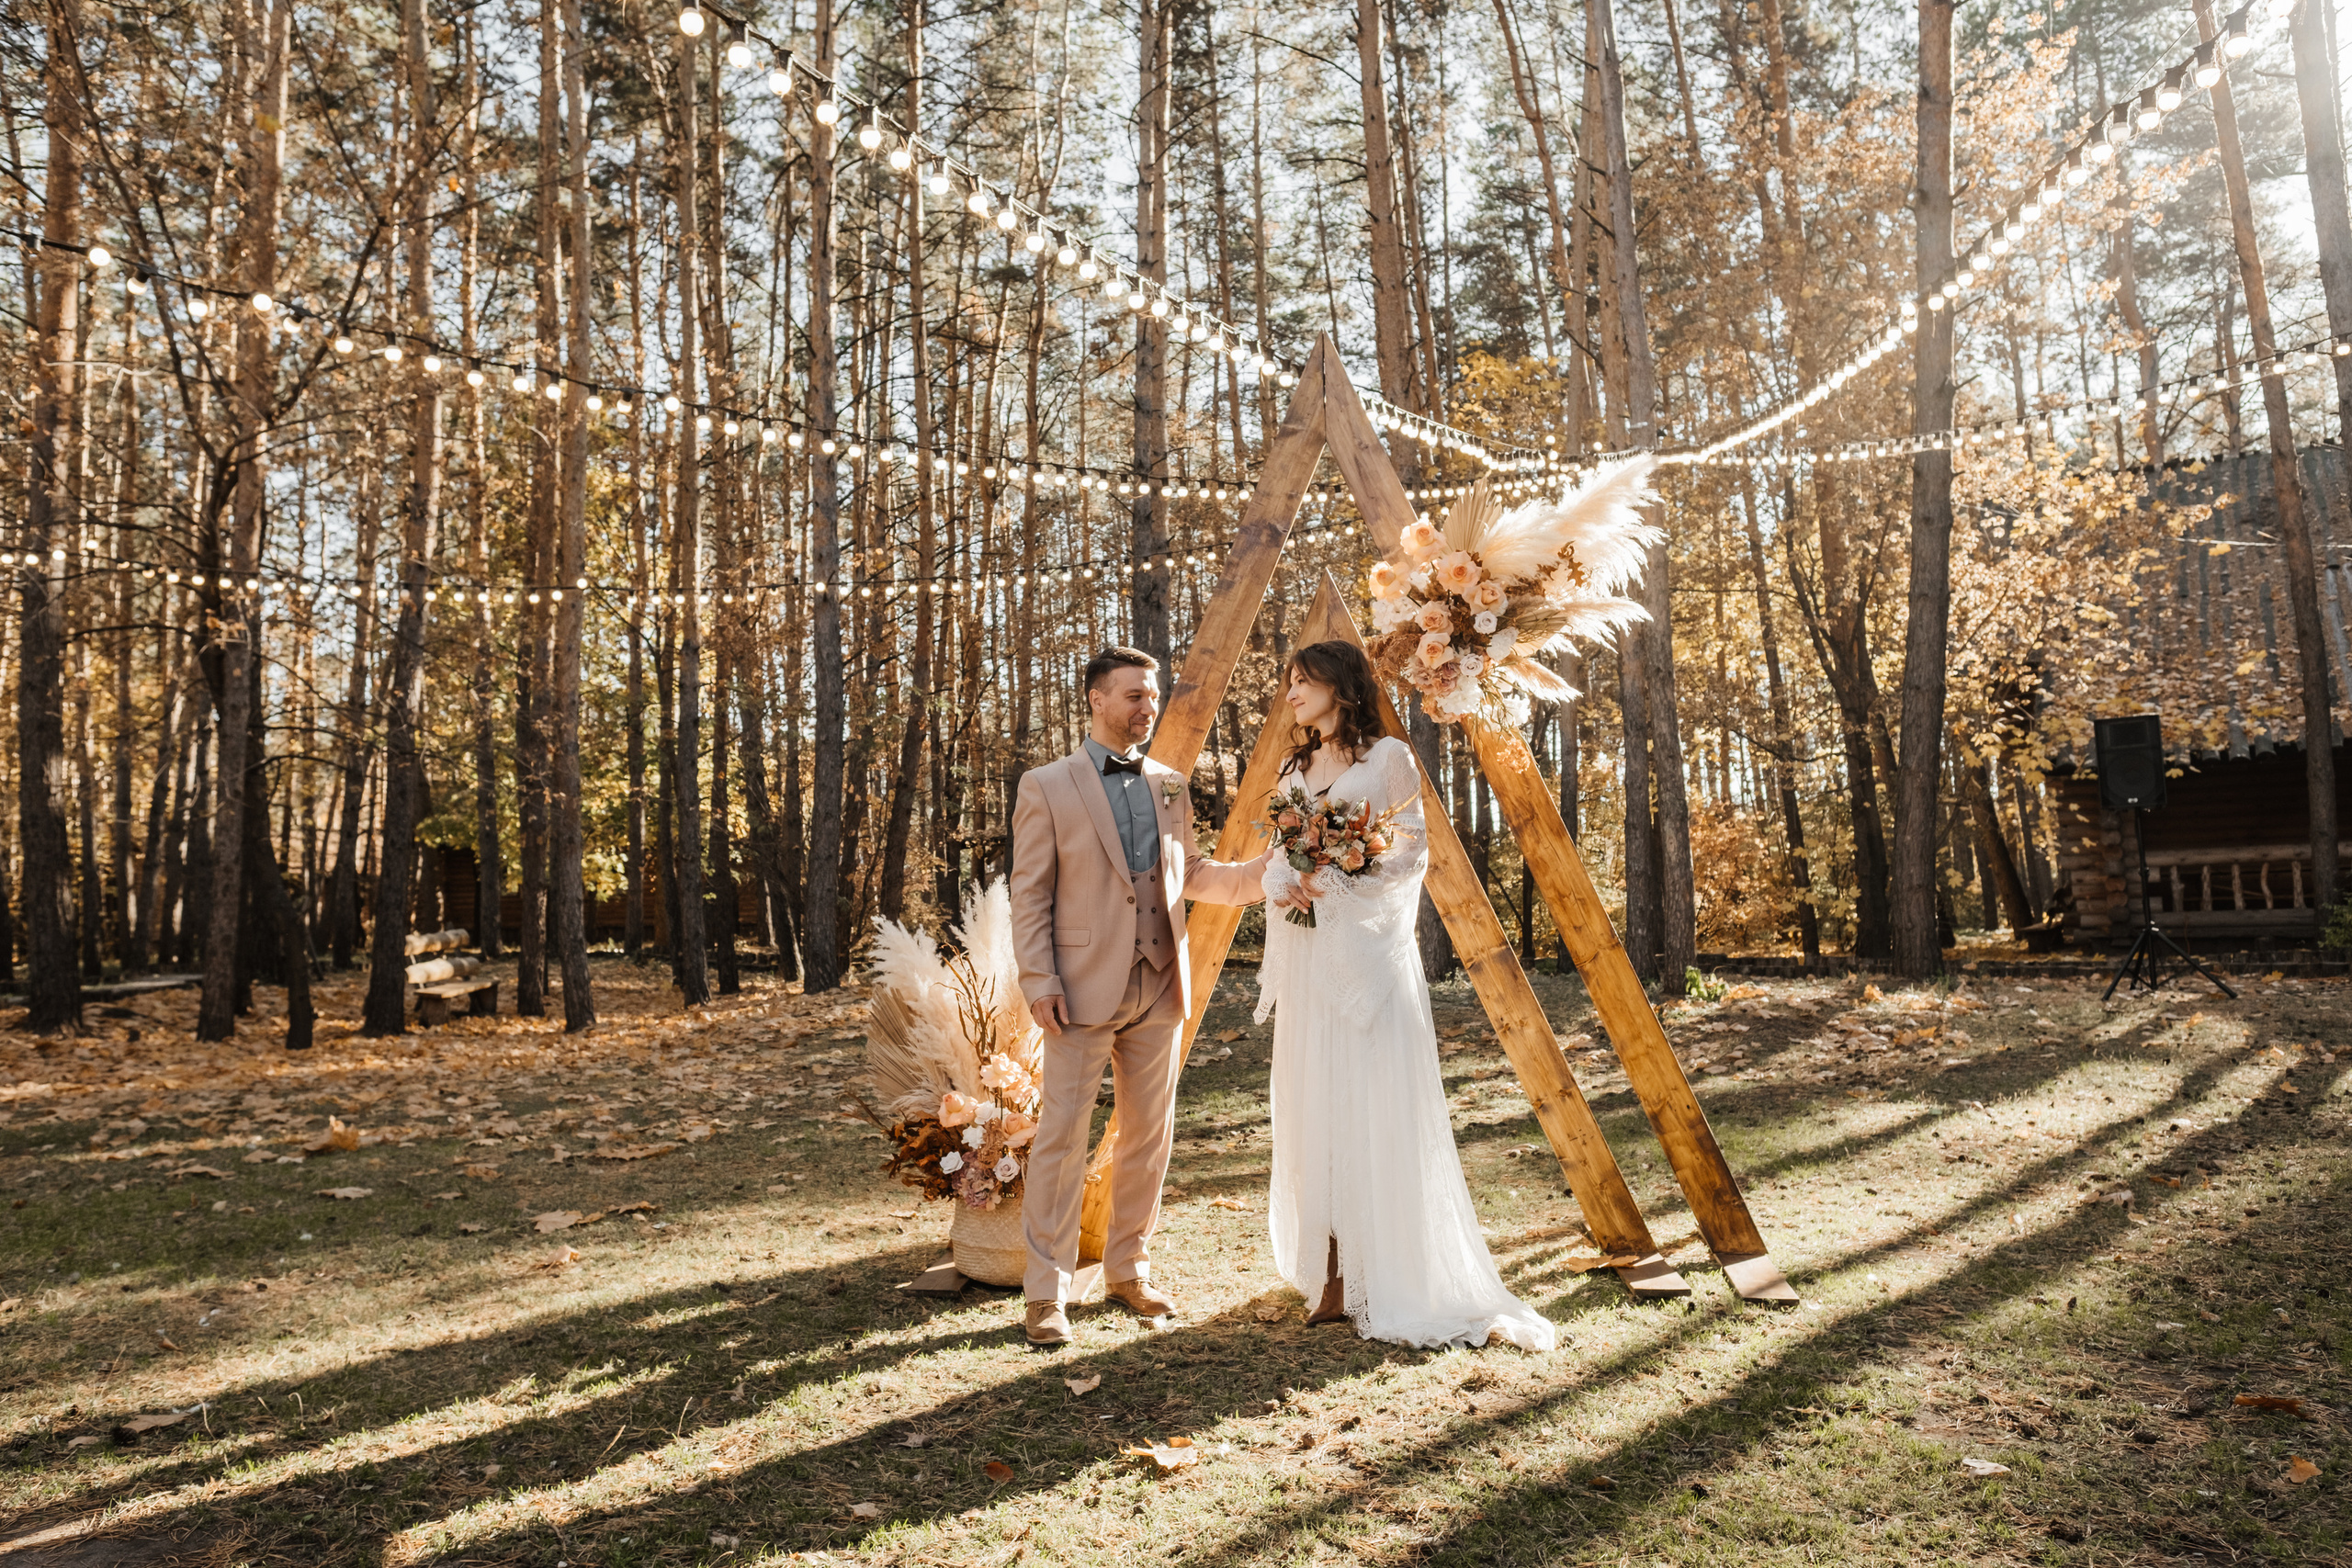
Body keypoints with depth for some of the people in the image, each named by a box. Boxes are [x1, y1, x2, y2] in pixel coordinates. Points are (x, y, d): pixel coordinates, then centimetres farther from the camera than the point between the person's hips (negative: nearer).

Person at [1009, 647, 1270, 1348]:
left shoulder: (1170, 785, 13)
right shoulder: (1047, 787, -1)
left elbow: (1192, 872, 18)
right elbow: (1030, 896, -4)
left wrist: (1262, 871, 4)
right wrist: (1039, 982, -12)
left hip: (1159, 988, 5)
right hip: (1084, 991, -5)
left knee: (1149, 1137, 11)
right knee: (1062, 1137, -3)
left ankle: (1128, 1272, 26)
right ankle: (1047, 1294, 7)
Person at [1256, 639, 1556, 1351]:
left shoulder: (1388, 757, 0)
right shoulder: (1295, 770, 18)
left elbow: (1413, 848, -5)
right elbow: (1278, 859, 16)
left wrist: (1336, 878, -14)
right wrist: (1285, 883, -6)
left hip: (1367, 951, -6)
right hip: (1305, 957, 6)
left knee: (1375, 1112, -5)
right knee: (1315, 1112, 4)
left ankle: (1398, 1283, 3)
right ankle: (1336, 1277, 10)